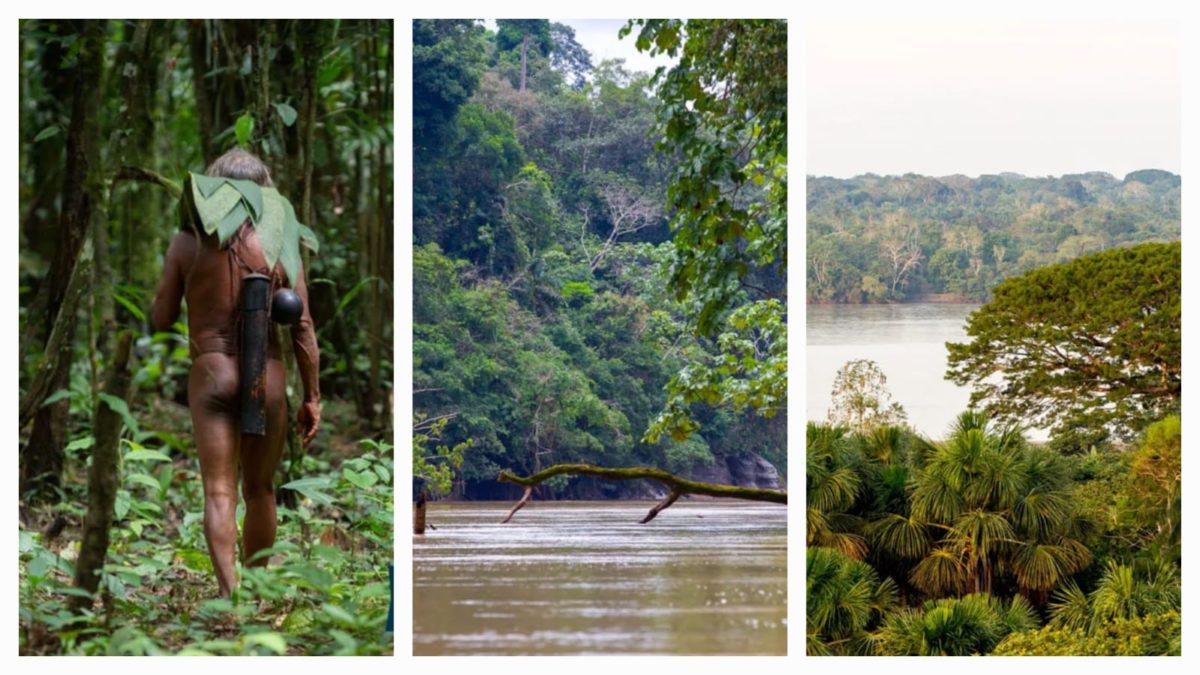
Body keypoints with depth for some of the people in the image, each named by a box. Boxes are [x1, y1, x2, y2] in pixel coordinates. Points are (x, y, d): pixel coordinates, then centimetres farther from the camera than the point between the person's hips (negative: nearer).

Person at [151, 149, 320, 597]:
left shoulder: (187, 243, -1)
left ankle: (228, 590, -19)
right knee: (260, 491, 15)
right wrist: (312, 397, 5)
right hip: (267, 377, 1)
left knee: (218, 493, -3)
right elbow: (302, 328, -1)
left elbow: (161, 319, 3)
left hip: (210, 375, -1)